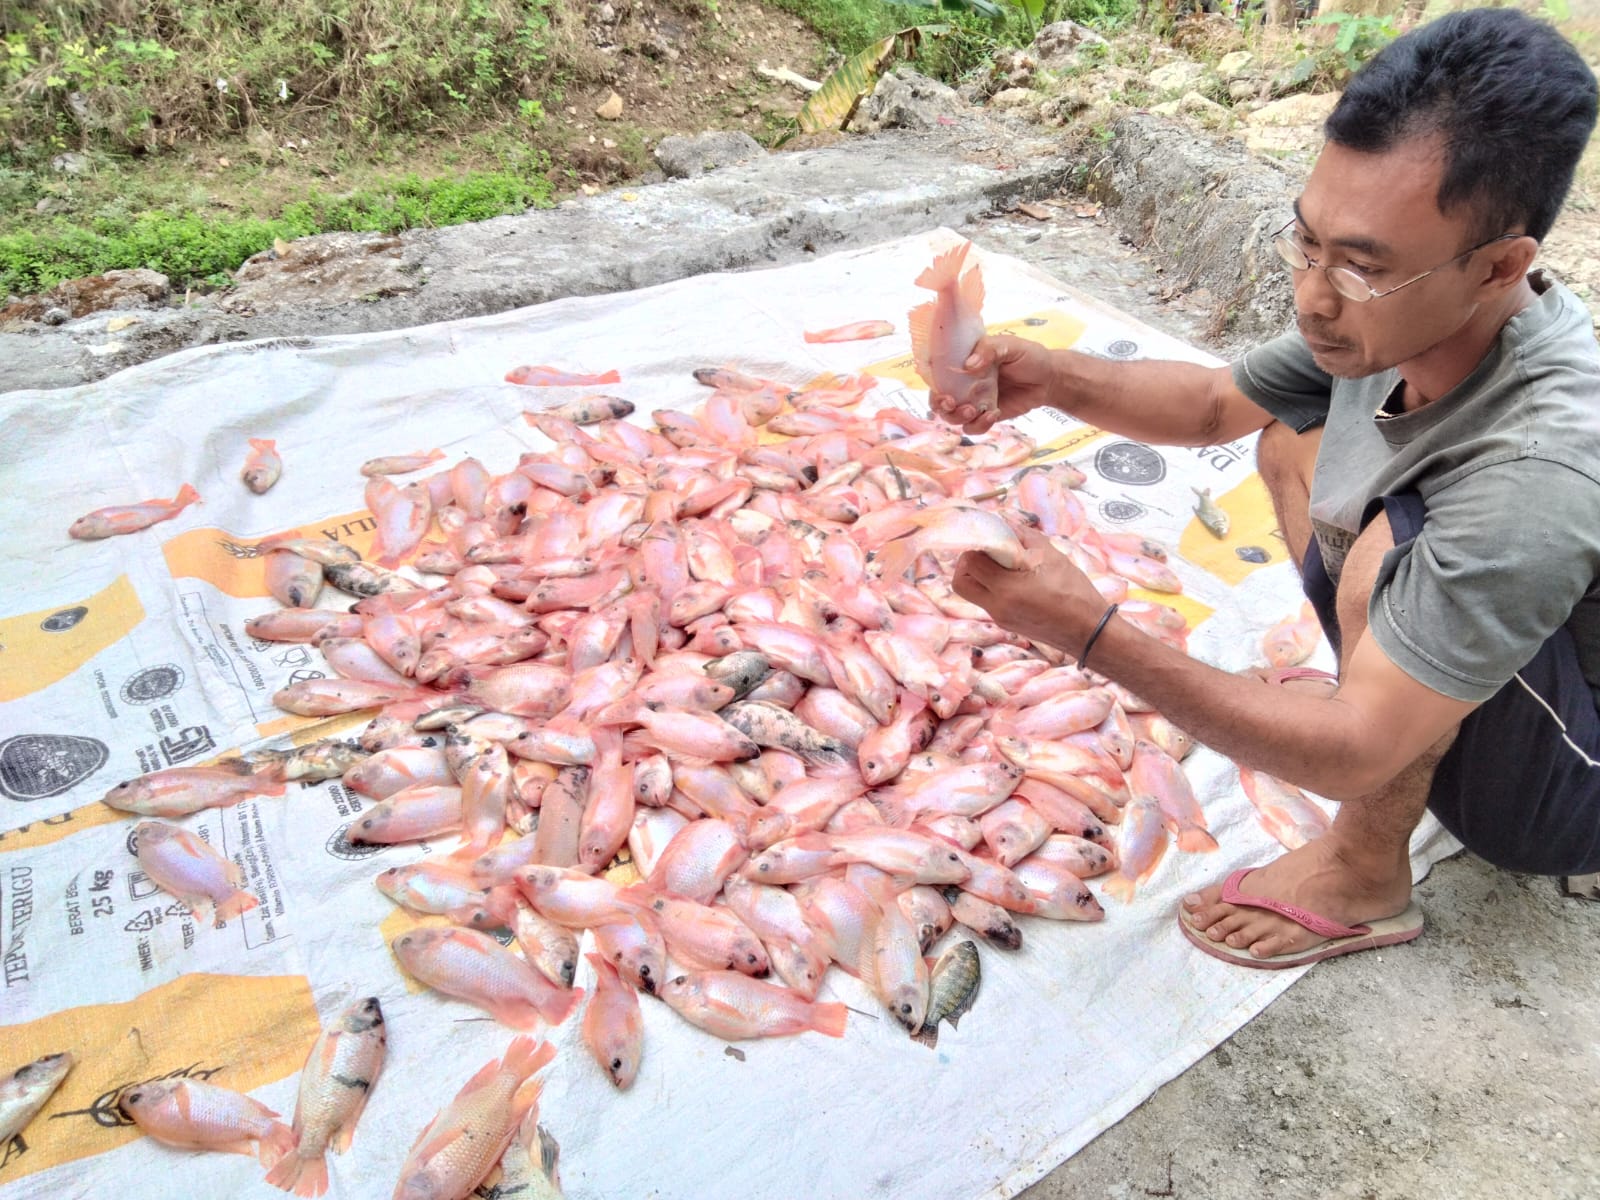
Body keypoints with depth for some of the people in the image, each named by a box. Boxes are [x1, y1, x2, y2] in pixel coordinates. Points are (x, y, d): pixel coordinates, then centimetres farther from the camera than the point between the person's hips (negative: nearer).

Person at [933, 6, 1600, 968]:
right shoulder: (1397, 310, -17)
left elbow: (1355, 753, -38)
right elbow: (1216, 403, -2)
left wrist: (1092, 632, -43)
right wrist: (1055, 378, -21)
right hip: (1457, 667, 7)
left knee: (1397, 547, -36)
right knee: (1291, 437, 5)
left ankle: (1366, 878, -10)